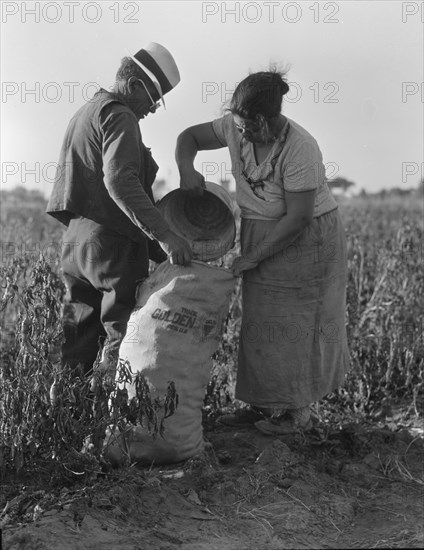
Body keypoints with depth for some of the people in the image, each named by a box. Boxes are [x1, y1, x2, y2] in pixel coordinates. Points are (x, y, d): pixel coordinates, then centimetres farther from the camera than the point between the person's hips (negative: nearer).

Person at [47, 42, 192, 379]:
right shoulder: (119, 115, -9)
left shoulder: (84, 114, 23)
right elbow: (120, 181, -24)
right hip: (113, 244, -9)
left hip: (74, 240, 9)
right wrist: (163, 235, -30)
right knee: (124, 340, -5)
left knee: (80, 338, 13)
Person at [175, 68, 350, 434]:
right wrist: (186, 170, -19)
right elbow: (189, 137, 3)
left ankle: (298, 412, 14)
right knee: (260, 319, 10)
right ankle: (263, 404, 21)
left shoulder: (299, 150, -30)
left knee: (295, 323, 2)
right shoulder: (235, 126, -11)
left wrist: (252, 258, -21)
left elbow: (298, 218, -26)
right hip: (259, 235, 7)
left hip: (305, 239, -7)